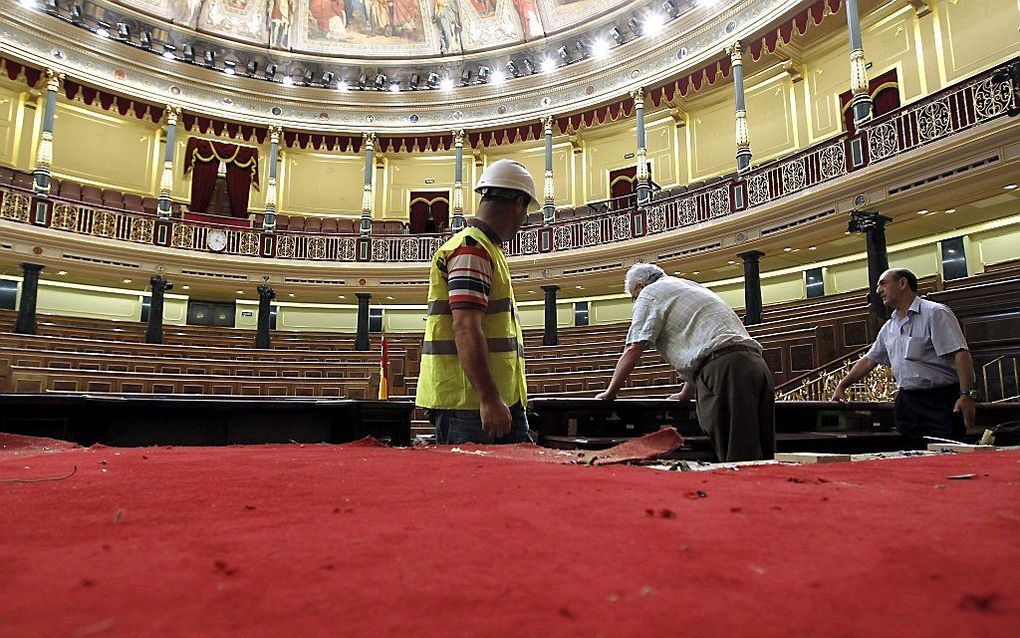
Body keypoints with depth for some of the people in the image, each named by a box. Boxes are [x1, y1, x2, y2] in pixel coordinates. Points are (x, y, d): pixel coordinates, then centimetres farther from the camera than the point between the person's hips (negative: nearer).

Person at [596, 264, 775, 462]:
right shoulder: (696, 287, 36)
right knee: (761, 456, 7)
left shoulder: (649, 293, 10)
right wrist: (685, 394, 43)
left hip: (723, 367, -8)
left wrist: (610, 393, 12)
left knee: (736, 457, -11)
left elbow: (633, 350, 2)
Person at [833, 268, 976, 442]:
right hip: (906, 400, 7)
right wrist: (841, 387, 19)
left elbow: (960, 354, -15)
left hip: (941, 401, -6)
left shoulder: (934, 313, -7)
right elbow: (869, 360, 23)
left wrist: (967, 395, -24)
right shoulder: (889, 328, 15)